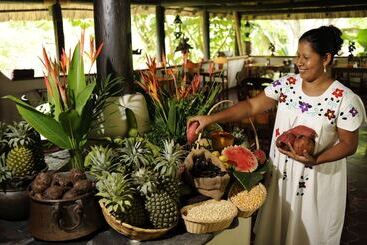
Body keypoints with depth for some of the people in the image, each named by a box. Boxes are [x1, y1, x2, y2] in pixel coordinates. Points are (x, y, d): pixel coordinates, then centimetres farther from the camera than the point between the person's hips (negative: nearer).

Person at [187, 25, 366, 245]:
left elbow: (349, 144, -9)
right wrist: (212, 118, -17)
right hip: (280, 171, 4)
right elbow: (252, 106, -7)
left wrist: (315, 160, -25)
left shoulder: (345, 99, -15)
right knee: (276, 226, 19)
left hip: (318, 177, -3)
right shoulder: (286, 85, -4)